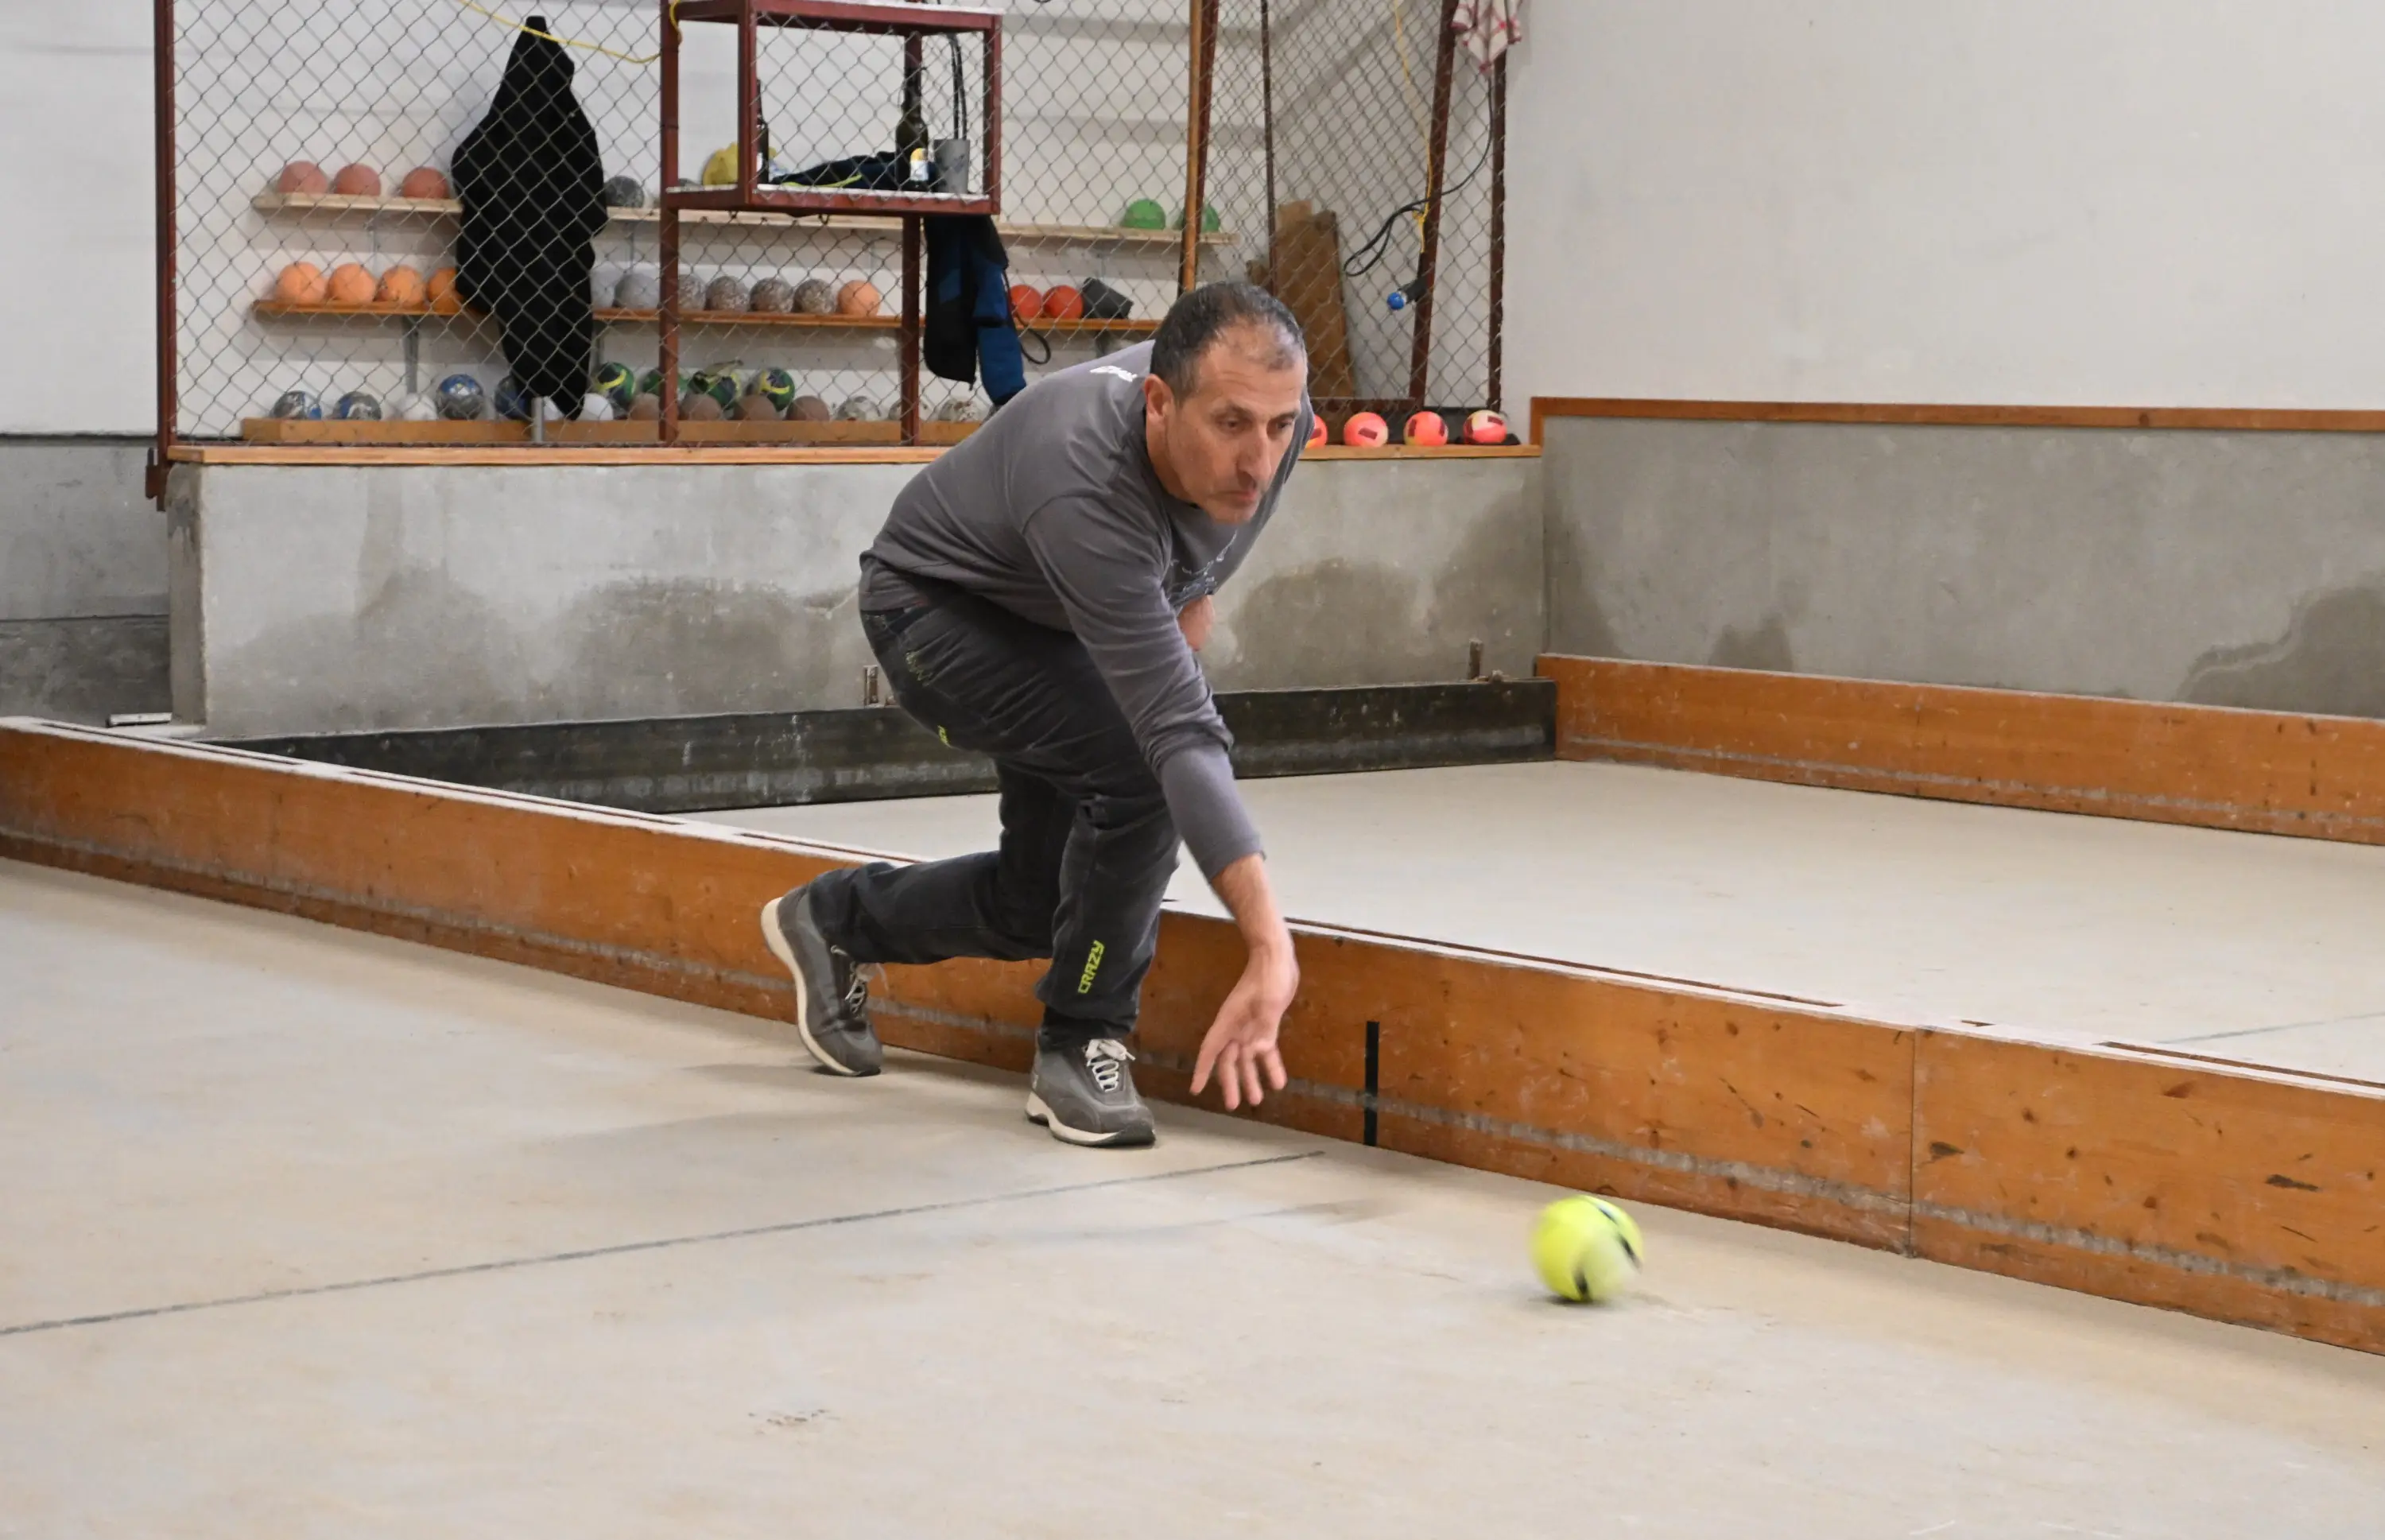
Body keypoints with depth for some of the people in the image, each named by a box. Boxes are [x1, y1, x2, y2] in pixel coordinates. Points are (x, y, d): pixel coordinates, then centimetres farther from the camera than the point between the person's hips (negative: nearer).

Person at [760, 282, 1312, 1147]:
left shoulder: (1273, 415, -25)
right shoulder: (1085, 490, -45)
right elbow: (1178, 731, -50)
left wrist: (1195, 594, -2)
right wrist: (1270, 947, -55)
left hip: (1054, 622, 7)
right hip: (938, 609, -7)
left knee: (1041, 905, 8)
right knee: (1136, 771, -30)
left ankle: (835, 921, 37)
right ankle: (1082, 1050, -10)